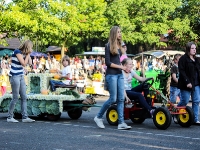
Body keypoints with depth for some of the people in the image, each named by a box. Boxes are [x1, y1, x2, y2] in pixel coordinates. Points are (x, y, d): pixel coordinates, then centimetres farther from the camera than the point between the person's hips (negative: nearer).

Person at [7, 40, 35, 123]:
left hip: (21, 76, 8)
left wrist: (28, 54, 3)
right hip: (15, 76, -8)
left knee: (24, 97, 4)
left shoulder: (23, 53, 9)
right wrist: (28, 54, -10)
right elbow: (24, 63, -18)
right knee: (15, 98, -4)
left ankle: (25, 117, 5)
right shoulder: (17, 52, -14)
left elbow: (30, 63, 10)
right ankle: (9, 117, 6)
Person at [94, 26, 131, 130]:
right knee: (113, 99, -7)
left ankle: (121, 123, 0)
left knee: (121, 98, 0)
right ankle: (98, 117, 10)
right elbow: (107, 62, -10)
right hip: (111, 74, -7)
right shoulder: (108, 46, -6)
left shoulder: (119, 45, 14)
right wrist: (120, 67, -12)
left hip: (119, 74, 7)